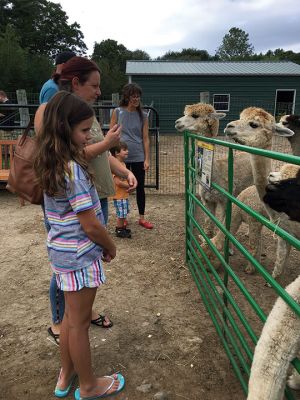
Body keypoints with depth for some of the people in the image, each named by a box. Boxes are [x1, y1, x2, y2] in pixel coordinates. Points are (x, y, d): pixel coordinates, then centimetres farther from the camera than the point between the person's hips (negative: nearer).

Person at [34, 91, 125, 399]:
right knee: (80, 322, 10)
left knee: (71, 316, 24)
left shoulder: (51, 164, 3)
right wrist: (111, 247, -5)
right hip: (80, 255, -8)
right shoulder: (74, 169, -24)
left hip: (61, 252, 8)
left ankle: (66, 375, 44)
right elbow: (90, 225, -22)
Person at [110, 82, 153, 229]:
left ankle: (142, 218, 20)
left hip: (138, 157, 1)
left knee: (140, 187, 7)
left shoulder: (142, 115, 3)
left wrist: (147, 159, -3)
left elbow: (145, 138, 1)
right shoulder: (117, 112, -1)